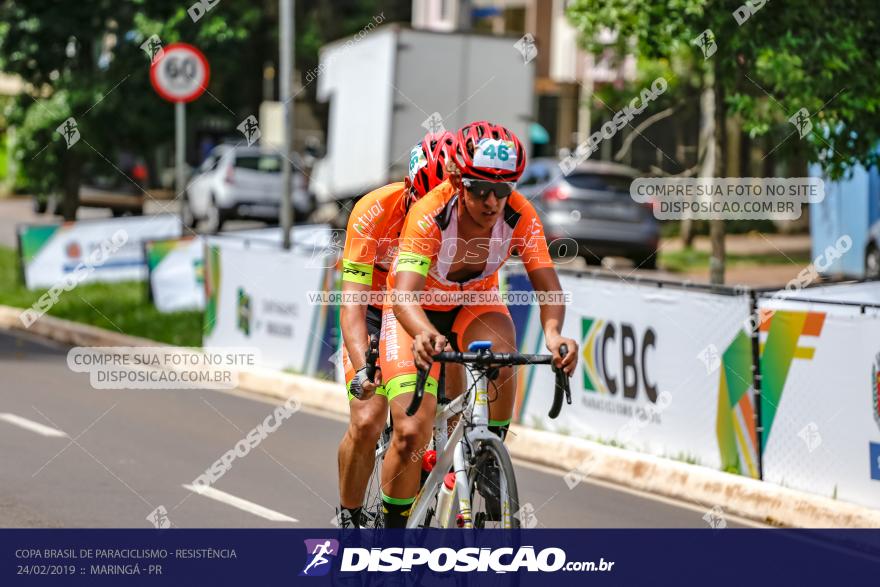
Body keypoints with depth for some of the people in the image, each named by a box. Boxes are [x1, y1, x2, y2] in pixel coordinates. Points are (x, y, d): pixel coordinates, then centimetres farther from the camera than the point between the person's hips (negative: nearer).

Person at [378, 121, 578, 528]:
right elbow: (404, 295, -44)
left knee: (501, 357, -33)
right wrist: (424, 335, -66)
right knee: (412, 431, -18)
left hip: (475, 302, 2)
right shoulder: (428, 215, -34)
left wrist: (553, 333, -50)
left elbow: (547, 285, -28)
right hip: (417, 312, -2)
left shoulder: (520, 216, -25)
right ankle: (393, 526, 3)